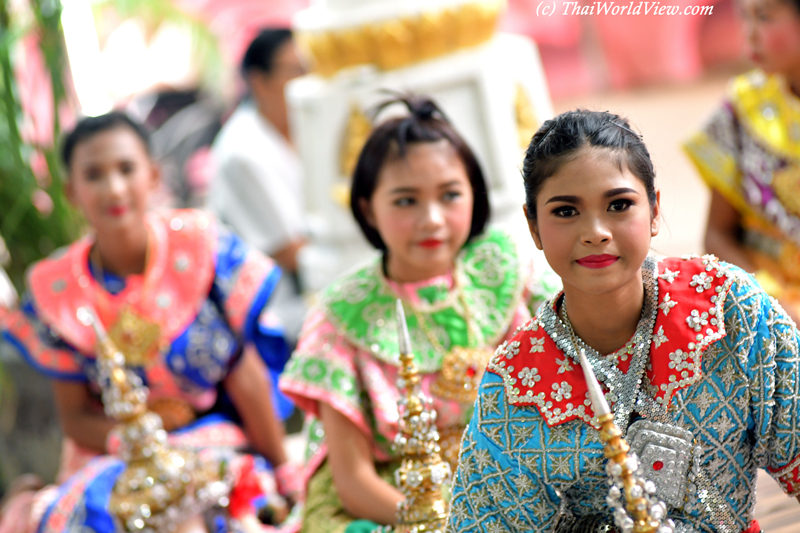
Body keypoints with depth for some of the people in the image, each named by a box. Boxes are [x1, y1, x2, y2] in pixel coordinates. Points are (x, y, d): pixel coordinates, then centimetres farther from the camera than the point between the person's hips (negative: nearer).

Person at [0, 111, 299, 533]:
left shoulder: (201, 246, -7)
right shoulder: (56, 291, -4)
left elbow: (246, 374, -3)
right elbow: (75, 416, 2)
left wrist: (284, 473, 0)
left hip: (222, 442, -1)